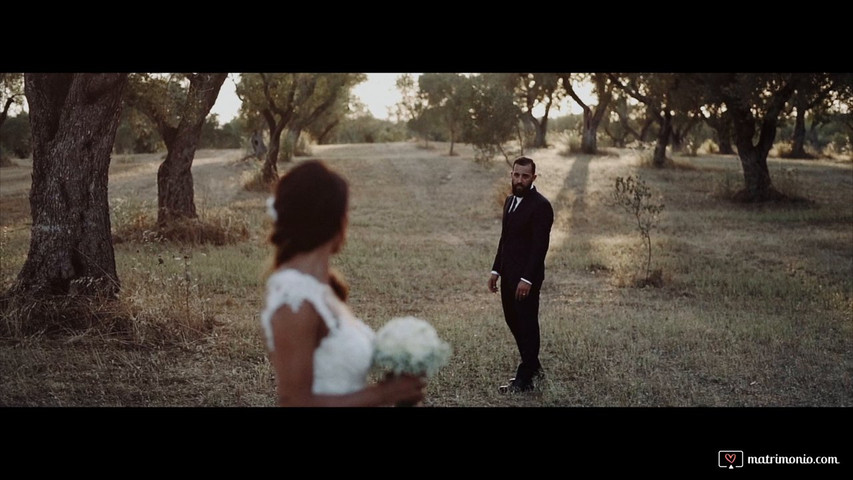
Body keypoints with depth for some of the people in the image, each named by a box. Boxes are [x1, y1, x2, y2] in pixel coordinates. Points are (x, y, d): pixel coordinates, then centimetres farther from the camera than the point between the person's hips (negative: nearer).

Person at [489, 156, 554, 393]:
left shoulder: (540, 205, -15)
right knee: (513, 320, 16)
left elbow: (540, 246, -19)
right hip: (508, 274, 8)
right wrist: (496, 270, 12)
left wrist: (527, 279, -23)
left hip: (526, 277, -8)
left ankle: (525, 379, 11)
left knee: (527, 325, 1)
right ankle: (533, 365, 33)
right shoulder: (510, 201, 12)